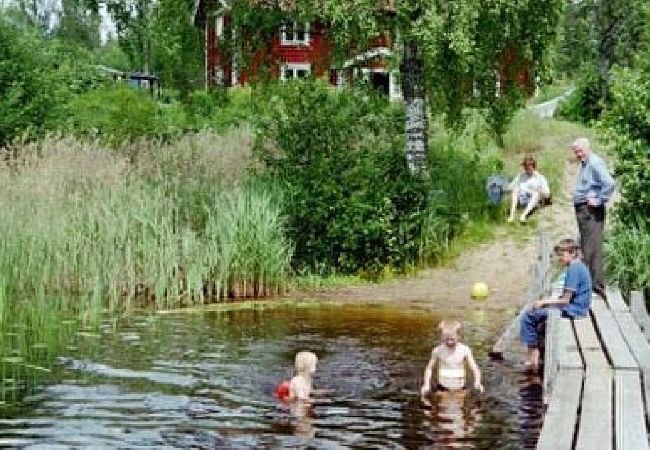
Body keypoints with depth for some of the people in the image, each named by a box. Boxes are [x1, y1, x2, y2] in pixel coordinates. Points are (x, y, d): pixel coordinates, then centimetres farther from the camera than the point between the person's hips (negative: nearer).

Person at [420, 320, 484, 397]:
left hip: (459, 389, 0)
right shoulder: (438, 351, -6)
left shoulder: (464, 350, -8)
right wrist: (426, 384, -6)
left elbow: (474, 367, -7)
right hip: (443, 388, 0)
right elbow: (429, 368, 5)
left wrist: (477, 382, -24)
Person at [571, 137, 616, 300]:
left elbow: (610, 184, -26)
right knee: (587, 248, 14)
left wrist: (599, 201, -20)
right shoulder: (585, 164, 18)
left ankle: (597, 287, -11)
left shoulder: (595, 163, -13)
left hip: (591, 211, -11)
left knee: (592, 250, -11)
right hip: (583, 210, 11)